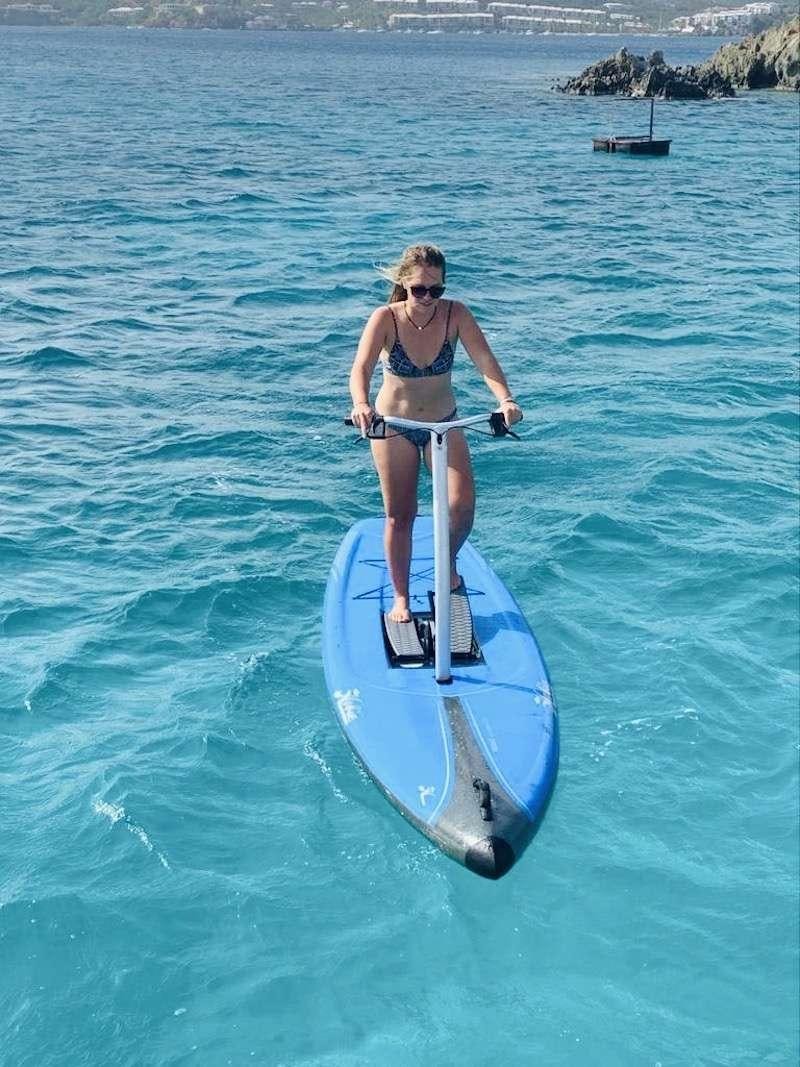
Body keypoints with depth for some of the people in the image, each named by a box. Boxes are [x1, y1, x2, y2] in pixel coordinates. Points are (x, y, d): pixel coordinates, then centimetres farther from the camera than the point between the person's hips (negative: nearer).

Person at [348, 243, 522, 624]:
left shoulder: (455, 314, -15)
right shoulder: (386, 318, -19)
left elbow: (485, 361, -24)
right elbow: (361, 367, -32)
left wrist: (505, 399, -43)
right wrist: (361, 404, -53)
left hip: (444, 423, 1)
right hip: (393, 426, -1)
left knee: (462, 505, -11)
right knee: (399, 516, 6)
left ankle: (448, 563, 22)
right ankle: (400, 597, 23)